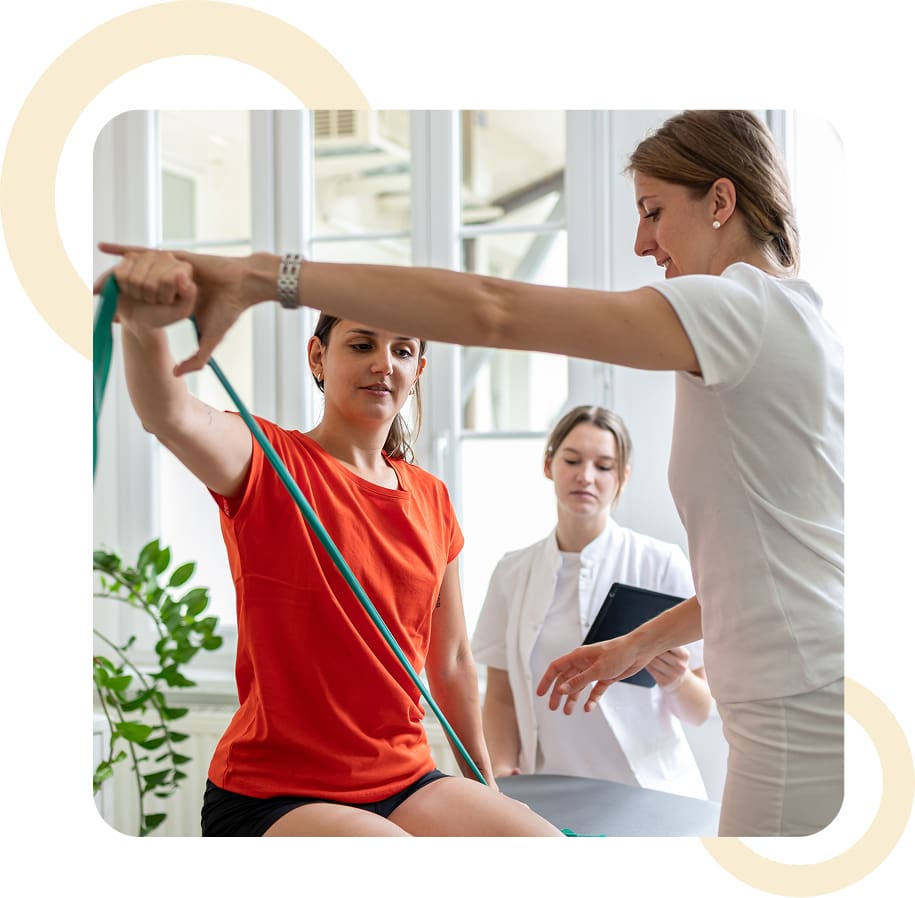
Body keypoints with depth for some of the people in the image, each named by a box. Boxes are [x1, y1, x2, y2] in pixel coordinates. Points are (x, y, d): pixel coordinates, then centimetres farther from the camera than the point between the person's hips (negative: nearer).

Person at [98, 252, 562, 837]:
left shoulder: (431, 498, 9)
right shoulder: (268, 464, -7)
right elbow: (168, 416, -31)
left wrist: (484, 782, 24)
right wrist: (145, 325, -52)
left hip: (407, 784, 6)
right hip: (271, 795, -5)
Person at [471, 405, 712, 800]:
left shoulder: (663, 563, -3)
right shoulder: (513, 573, 7)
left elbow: (698, 712, 3)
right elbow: (500, 698, 12)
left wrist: (677, 681, -18)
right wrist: (502, 768, -6)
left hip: (650, 792, -2)